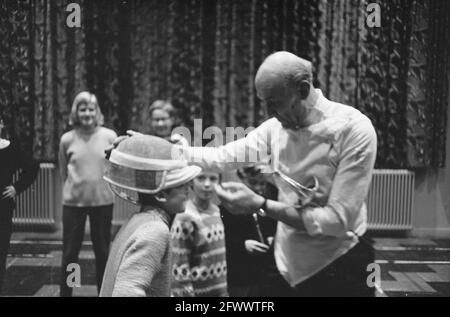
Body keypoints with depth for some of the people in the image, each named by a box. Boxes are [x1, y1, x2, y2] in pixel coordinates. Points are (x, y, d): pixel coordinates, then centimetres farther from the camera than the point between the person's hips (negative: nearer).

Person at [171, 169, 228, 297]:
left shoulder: (216, 211, 4)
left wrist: (224, 292, 15)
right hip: (199, 294, -7)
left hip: (220, 292, 7)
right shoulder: (185, 220, -19)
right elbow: (179, 271, -19)